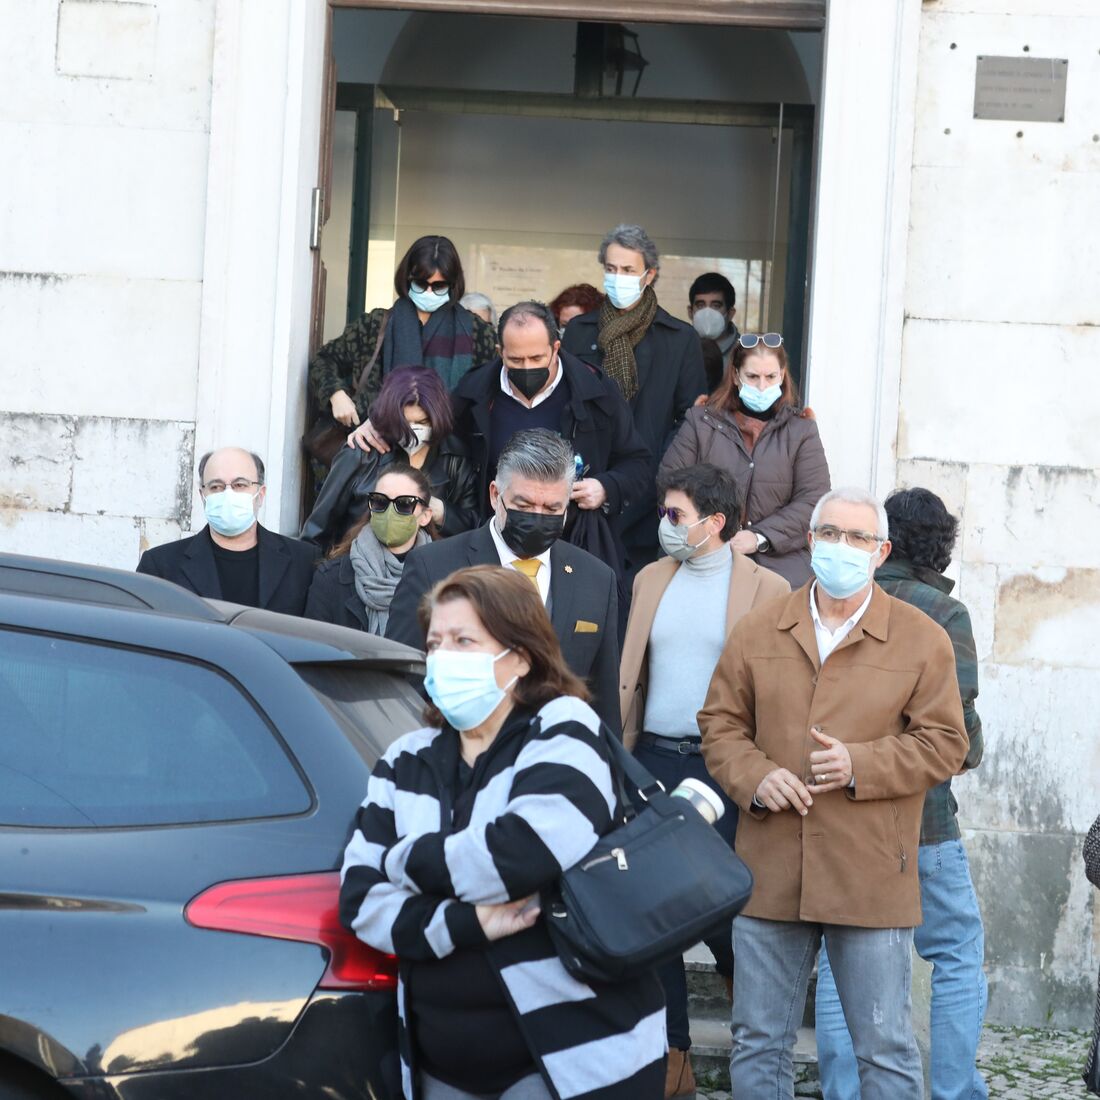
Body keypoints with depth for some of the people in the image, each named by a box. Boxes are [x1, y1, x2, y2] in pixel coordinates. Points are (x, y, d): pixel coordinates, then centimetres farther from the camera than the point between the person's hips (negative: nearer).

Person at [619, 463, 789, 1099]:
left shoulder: (766, 589, -3)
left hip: (721, 768, -5)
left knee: (721, 914, -4)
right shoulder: (651, 580, 12)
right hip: (653, 761, 5)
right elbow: (631, 677, 14)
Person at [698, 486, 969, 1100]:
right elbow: (721, 724, 11)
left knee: (887, 1050, 2)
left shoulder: (923, 640, 1)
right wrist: (754, 777, -10)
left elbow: (945, 744, 0)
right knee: (759, 1045, 11)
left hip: (872, 880, -3)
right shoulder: (758, 633, 9)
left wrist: (861, 765, -15)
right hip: (770, 875, 3)